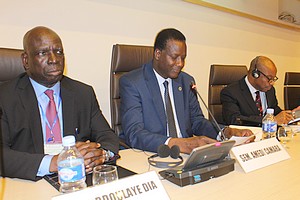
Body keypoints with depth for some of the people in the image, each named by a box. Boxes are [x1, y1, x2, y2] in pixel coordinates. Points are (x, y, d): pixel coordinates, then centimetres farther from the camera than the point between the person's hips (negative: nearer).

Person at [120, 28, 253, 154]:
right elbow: (134, 134, -19)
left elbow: (196, 121, 12)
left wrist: (225, 133, -8)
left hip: (186, 153, 5)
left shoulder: (187, 82, 10)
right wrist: (179, 144, -34)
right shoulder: (131, 83, -10)